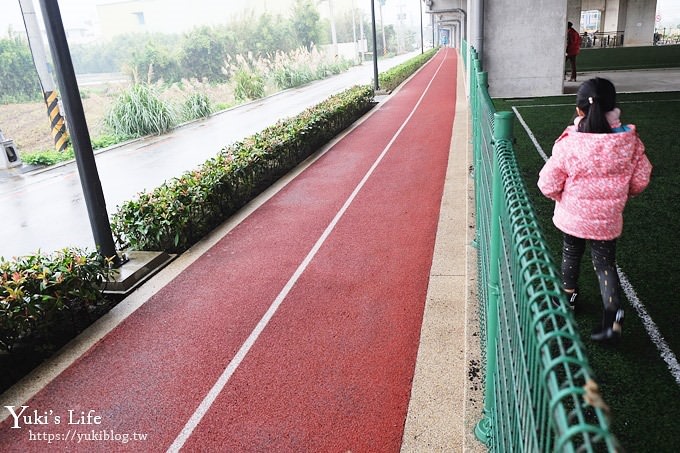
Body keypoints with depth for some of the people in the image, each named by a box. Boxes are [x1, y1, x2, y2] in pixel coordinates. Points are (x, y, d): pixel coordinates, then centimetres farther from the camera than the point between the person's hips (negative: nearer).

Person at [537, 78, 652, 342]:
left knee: (571, 254, 24)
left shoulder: (568, 144, -21)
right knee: (605, 264, 13)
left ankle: (568, 294, 45)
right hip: (608, 219, 1)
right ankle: (613, 319, 1)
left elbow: (548, 185, -16)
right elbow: (641, 180, -3)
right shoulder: (630, 141, -13)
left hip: (572, 216, -1)